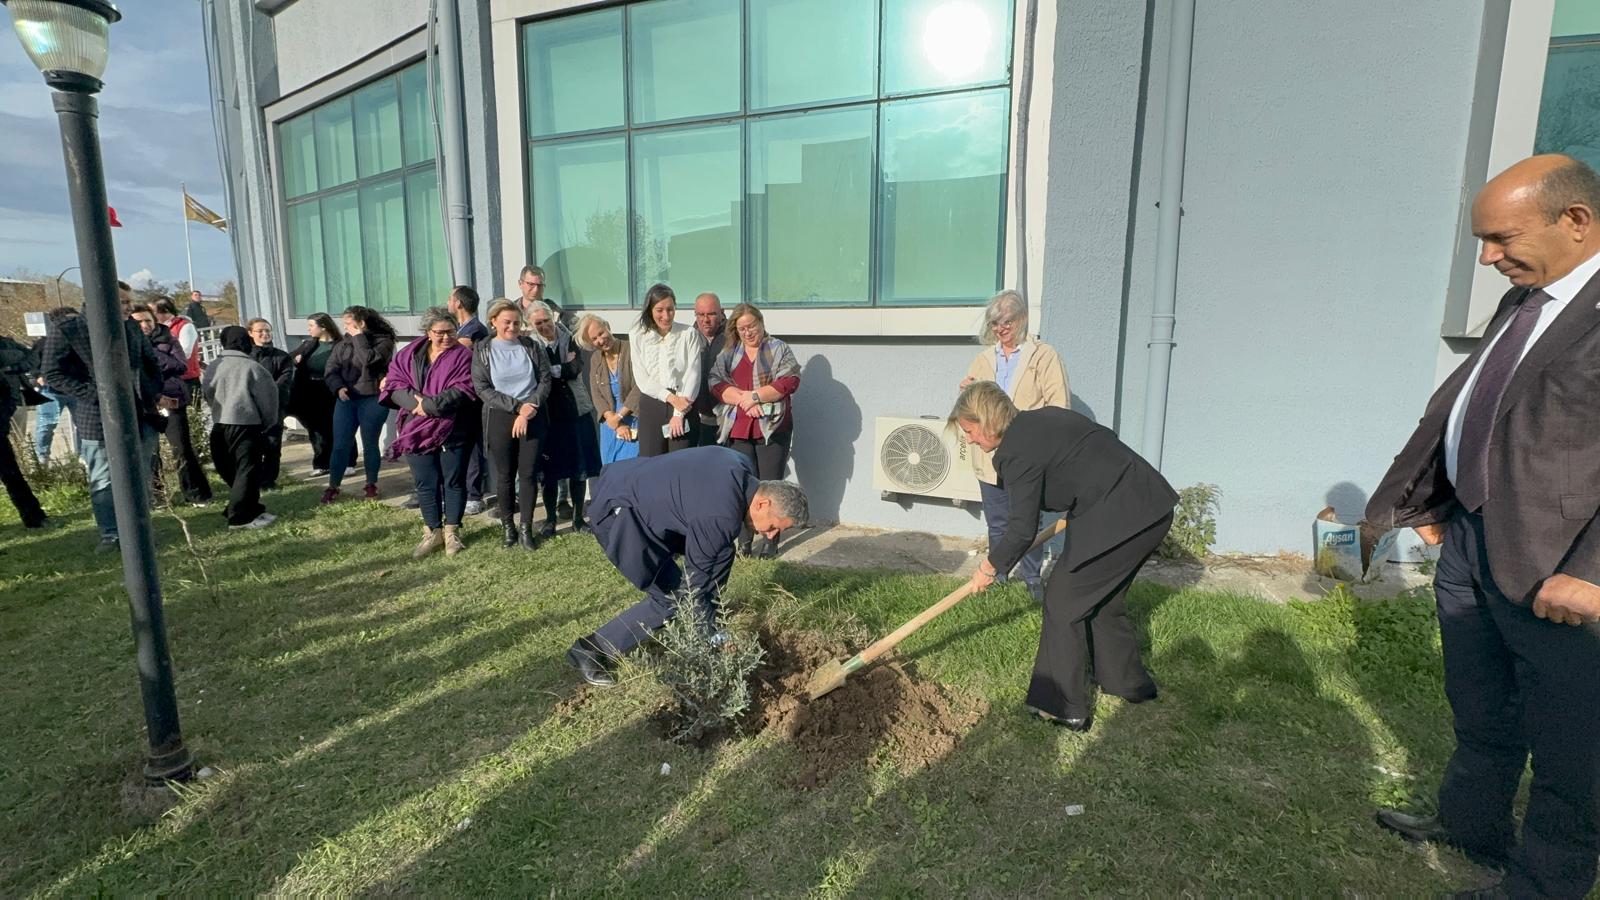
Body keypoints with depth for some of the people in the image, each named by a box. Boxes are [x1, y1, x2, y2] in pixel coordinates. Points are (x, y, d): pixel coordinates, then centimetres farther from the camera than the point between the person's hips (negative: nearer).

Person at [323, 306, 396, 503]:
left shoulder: (382, 341, -3)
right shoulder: (342, 345, 11)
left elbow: (369, 360, -21)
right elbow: (330, 371, 6)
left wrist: (358, 337, -10)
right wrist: (338, 388, -12)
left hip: (372, 400, -4)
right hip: (346, 400, 4)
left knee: (370, 444, 6)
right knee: (340, 445, 3)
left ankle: (371, 485, 20)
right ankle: (333, 487, 12)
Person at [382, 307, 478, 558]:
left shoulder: (463, 356, -3)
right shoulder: (409, 354, 8)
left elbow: (462, 391, -14)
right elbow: (395, 384, 0)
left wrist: (429, 405, -21)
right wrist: (415, 402, -18)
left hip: (453, 430, -3)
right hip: (417, 430, 3)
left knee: (454, 481, 5)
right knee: (425, 483, 8)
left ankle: (452, 532, 18)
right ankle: (432, 533, 20)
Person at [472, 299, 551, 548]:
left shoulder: (531, 346, 6)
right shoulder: (482, 350, 2)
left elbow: (545, 380, 4)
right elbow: (482, 388, -5)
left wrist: (530, 408, -11)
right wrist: (516, 406, -13)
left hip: (532, 417, 1)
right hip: (499, 418, -1)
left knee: (527, 473, 2)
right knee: (505, 475, 6)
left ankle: (526, 528, 11)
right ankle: (508, 527, 19)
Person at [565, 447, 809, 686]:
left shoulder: (745, 468, -3)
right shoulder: (721, 516, -30)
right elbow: (695, 584, -20)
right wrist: (712, 636, -8)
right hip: (616, 510, -10)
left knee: (721, 552, 4)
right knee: (673, 599, -11)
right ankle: (590, 650, 2)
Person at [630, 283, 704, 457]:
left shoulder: (689, 334, 3)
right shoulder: (638, 336, 7)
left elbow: (693, 374, -3)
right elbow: (641, 379, 0)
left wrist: (679, 413, -12)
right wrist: (671, 398, -13)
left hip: (684, 405, -1)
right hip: (651, 407, 1)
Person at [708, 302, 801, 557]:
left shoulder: (778, 349, 5)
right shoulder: (727, 352, 14)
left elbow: (790, 381, -8)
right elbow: (716, 383, 3)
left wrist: (754, 396, -13)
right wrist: (742, 399, -13)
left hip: (772, 426, -3)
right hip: (738, 428, 3)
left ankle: (770, 541, 7)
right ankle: (745, 539, 13)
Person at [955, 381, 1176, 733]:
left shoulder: (1016, 451, -15)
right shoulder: (1042, 418, 12)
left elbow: (1022, 531, -13)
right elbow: (1105, 439, 22)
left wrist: (989, 567, 3)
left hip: (1121, 518, -10)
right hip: (1151, 506, 10)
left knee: (1064, 602, 1)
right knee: (1100, 598, 23)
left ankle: (1065, 708, 10)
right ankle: (1130, 682, 39)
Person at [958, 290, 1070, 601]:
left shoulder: (1044, 355, -4)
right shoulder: (984, 358, 11)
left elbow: (1059, 407, -8)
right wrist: (967, 392, -3)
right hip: (991, 455, 4)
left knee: (1029, 520, 8)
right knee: (997, 523, 13)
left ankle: (1032, 576, 23)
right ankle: (998, 574, 27)